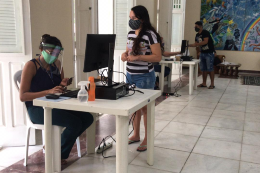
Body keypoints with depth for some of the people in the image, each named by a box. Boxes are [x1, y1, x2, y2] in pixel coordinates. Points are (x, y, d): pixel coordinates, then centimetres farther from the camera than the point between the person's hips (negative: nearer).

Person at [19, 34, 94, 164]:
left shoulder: (57, 64, 10)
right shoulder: (31, 66, -10)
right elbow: (22, 96, -17)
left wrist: (62, 85, -5)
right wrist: (49, 91, -29)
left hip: (55, 105, 7)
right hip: (37, 109, -7)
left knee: (87, 118, -12)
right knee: (75, 123, -26)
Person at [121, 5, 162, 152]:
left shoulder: (150, 35, -14)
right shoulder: (130, 33, 9)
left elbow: (158, 57, -17)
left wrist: (138, 57, -24)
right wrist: (125, 54, -3)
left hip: (144, 77, -7)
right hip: (130, 75, 7)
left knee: (145, 107, 3)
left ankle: (147, 139, 17)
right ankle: (136, 135, 30)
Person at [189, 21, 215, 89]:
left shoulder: (205, 32, -12)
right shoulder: (197, 35, 12)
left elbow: (205, 42, -24)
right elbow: (196, 44, 12)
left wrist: (196, 44, -27)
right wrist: (189, 45, -5)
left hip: (209, 53, -8)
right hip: (202, 53, 8)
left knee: (210, 68, -6)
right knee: (203, 69, 9)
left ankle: (212, 84, -1)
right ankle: (204, 83, 16)